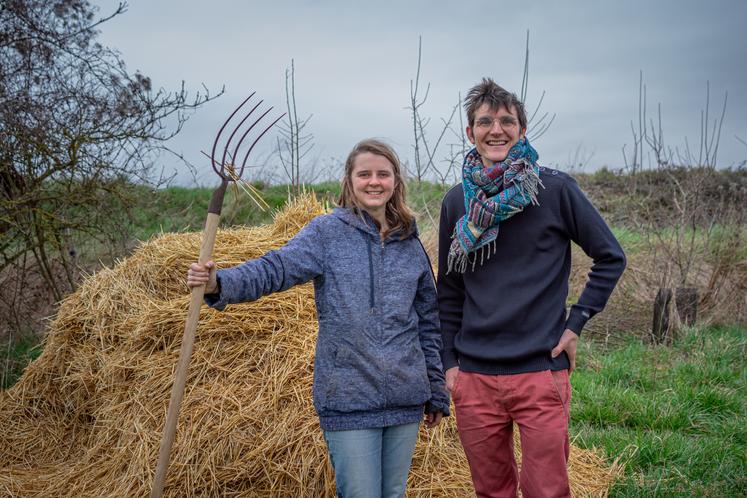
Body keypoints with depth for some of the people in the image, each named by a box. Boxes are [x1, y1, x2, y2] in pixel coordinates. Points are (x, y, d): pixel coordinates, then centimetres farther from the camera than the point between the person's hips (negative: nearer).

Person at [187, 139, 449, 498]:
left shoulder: (411, 244, 9)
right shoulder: (328, 231, -2)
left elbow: (428, 322, 13)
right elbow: (276, 268, -15)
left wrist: (437, 394, 14)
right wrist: (219, 284, -33)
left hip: (406, 400, 4)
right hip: (348, 401, -4)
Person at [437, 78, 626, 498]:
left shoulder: (555, 189, -4)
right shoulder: (457, 202, 5)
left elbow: (611, 257, 3)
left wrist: (576, 323, -4)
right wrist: (449, 362, 9)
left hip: (542, 373, -3)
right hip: (474, 378, 3)